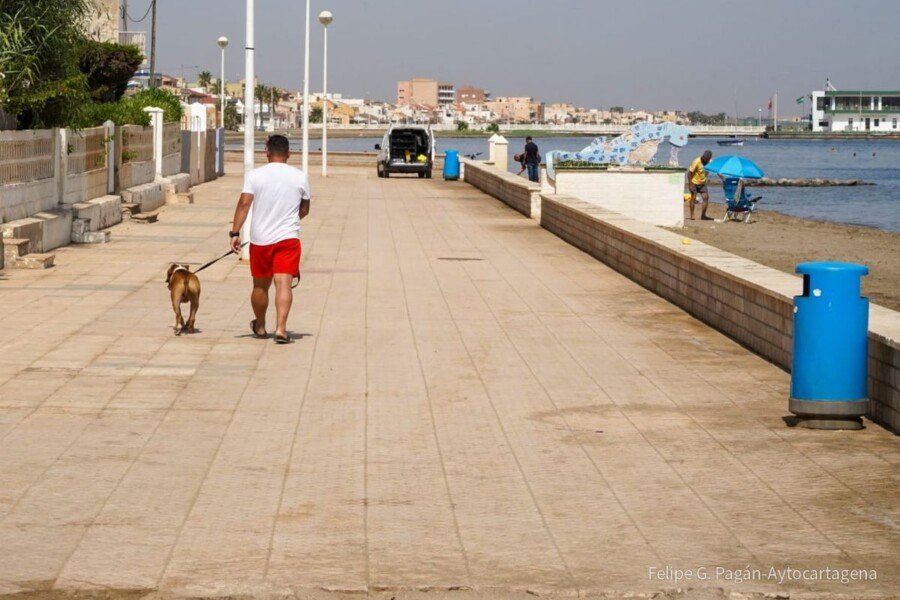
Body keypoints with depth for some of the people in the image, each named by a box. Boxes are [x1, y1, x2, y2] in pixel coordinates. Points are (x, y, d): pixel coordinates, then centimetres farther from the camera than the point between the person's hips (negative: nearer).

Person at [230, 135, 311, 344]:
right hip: (288, 238, -1)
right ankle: (281, 328, -22)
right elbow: (304, 210, 12)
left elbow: (244, 204, -10)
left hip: (260, 239, 1)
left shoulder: (254, 175, -3)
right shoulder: (300, 177, 1)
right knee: (284, 283, -7)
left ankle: (260, 327, 32)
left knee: (260, 286, 15)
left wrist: (235, 233, -9)